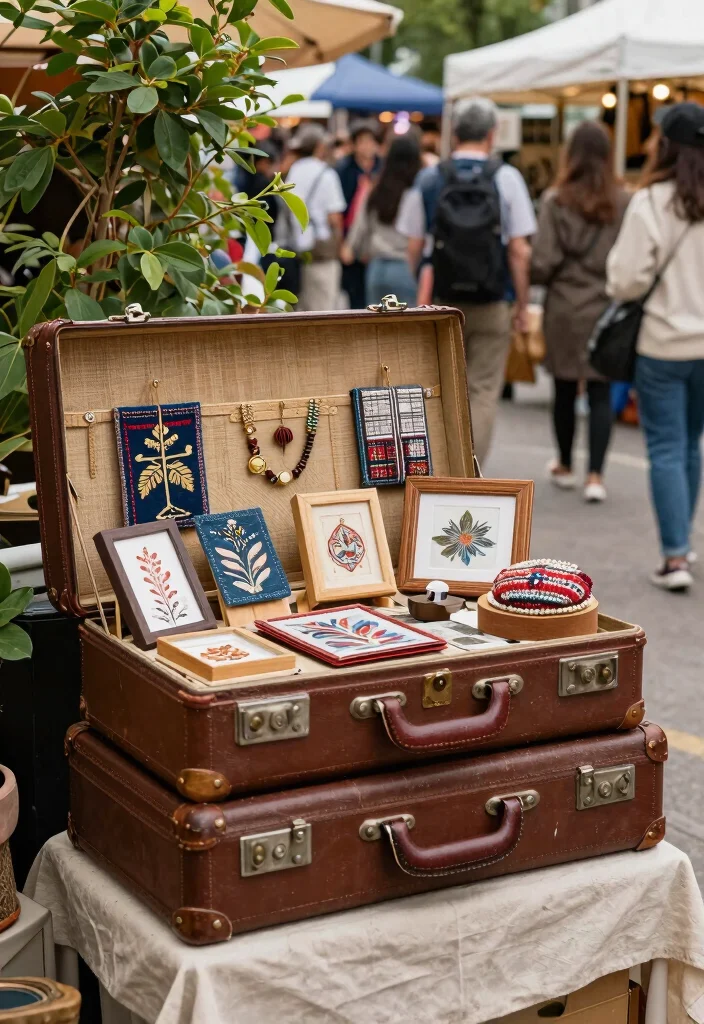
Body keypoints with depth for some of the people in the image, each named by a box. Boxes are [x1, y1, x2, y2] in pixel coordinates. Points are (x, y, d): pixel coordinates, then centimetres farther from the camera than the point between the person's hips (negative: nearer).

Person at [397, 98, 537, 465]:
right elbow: (519, 250, -7)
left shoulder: (429, 178, 1)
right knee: (483, 392, 3)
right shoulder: (506, 177, -5)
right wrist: (522, 305, 0)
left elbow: (413, 246, 0)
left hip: (441, 301, 2)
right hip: (492, 304, -2)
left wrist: (415, 296, 10)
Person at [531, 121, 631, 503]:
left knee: (565, 389, 13)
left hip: (564, 308, 0)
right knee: (601, 393, 5)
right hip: (606, 309, 0)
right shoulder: (624, 202, -6)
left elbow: (543, 262, -9)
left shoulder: (556, 200, -8)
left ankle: (565, 468, 27)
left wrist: (537, 280, 11)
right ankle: (595, 475, -2)